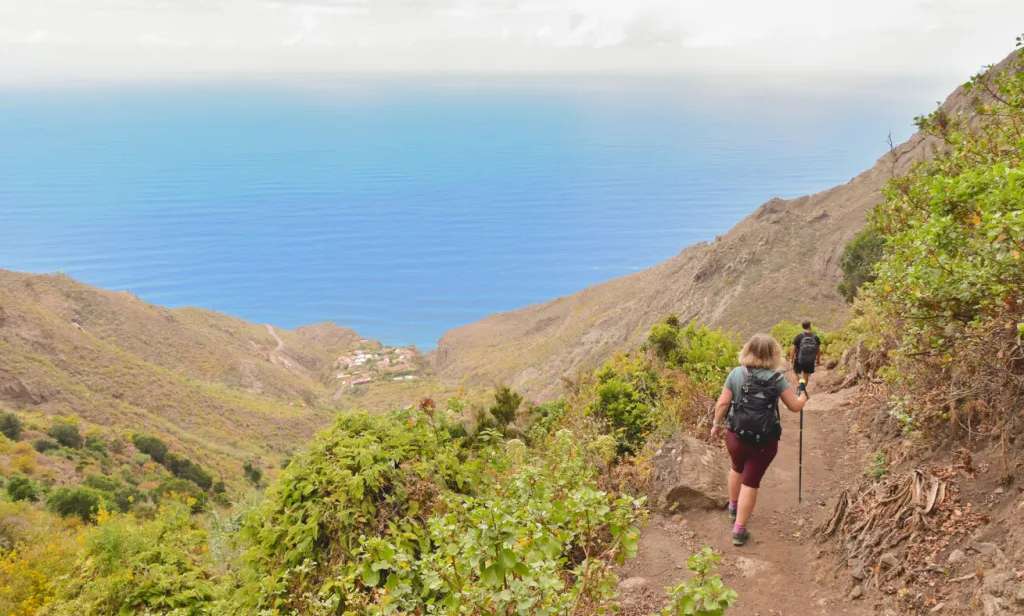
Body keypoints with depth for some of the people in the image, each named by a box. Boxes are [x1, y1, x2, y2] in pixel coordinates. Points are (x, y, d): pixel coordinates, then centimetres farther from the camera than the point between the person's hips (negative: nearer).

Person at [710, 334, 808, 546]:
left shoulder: (736, 374, -5)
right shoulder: (776, 379, -9)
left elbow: (722, 403, -3)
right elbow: (795, 406, -3)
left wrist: (716, 424, 13)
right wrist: (803, 394, 19)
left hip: (736, 436, 2)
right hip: (764, 441, -2)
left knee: (737, 468, 30)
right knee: (751, 482, 8)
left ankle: (733, 507, 49)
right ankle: (739, 530, 9)